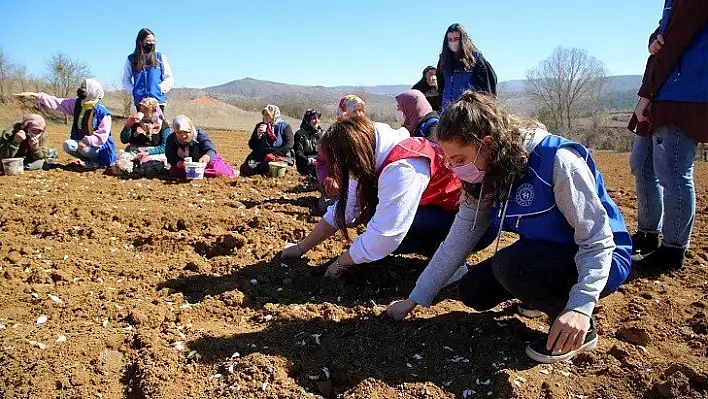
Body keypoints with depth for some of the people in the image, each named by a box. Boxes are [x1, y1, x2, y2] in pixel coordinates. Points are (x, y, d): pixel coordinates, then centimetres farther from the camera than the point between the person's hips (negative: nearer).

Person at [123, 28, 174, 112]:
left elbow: (170, 77, 8)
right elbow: (126, 80, 15)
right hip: (139, 101, 1)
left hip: (158, 99, -1)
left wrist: (161, 89, -6)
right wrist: (133, 91, -1)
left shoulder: (160, 57, 8)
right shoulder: (131, 59, 9)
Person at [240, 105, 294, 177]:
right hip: (260, 157, 3)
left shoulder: (284, 126, 2)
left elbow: (289, 145, -9)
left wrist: (273, 154, -16)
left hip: (280, 157, -2)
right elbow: (252, 146, 10)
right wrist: (258, 135, -8)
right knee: (247, 169, -25)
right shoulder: (259, 126, 12)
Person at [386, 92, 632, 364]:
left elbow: (598, 241, -26)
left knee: (511, 264, -31)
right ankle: (548, 297, 16)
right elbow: (457, 242, -3)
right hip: (543, 255, 7)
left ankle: (583, 327, -8)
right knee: (472, 291, -6)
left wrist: (580, 306, -39)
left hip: (599, 261, -7)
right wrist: (414, 300, -3)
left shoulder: (557, 161, -28)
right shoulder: (487, 176, -5)